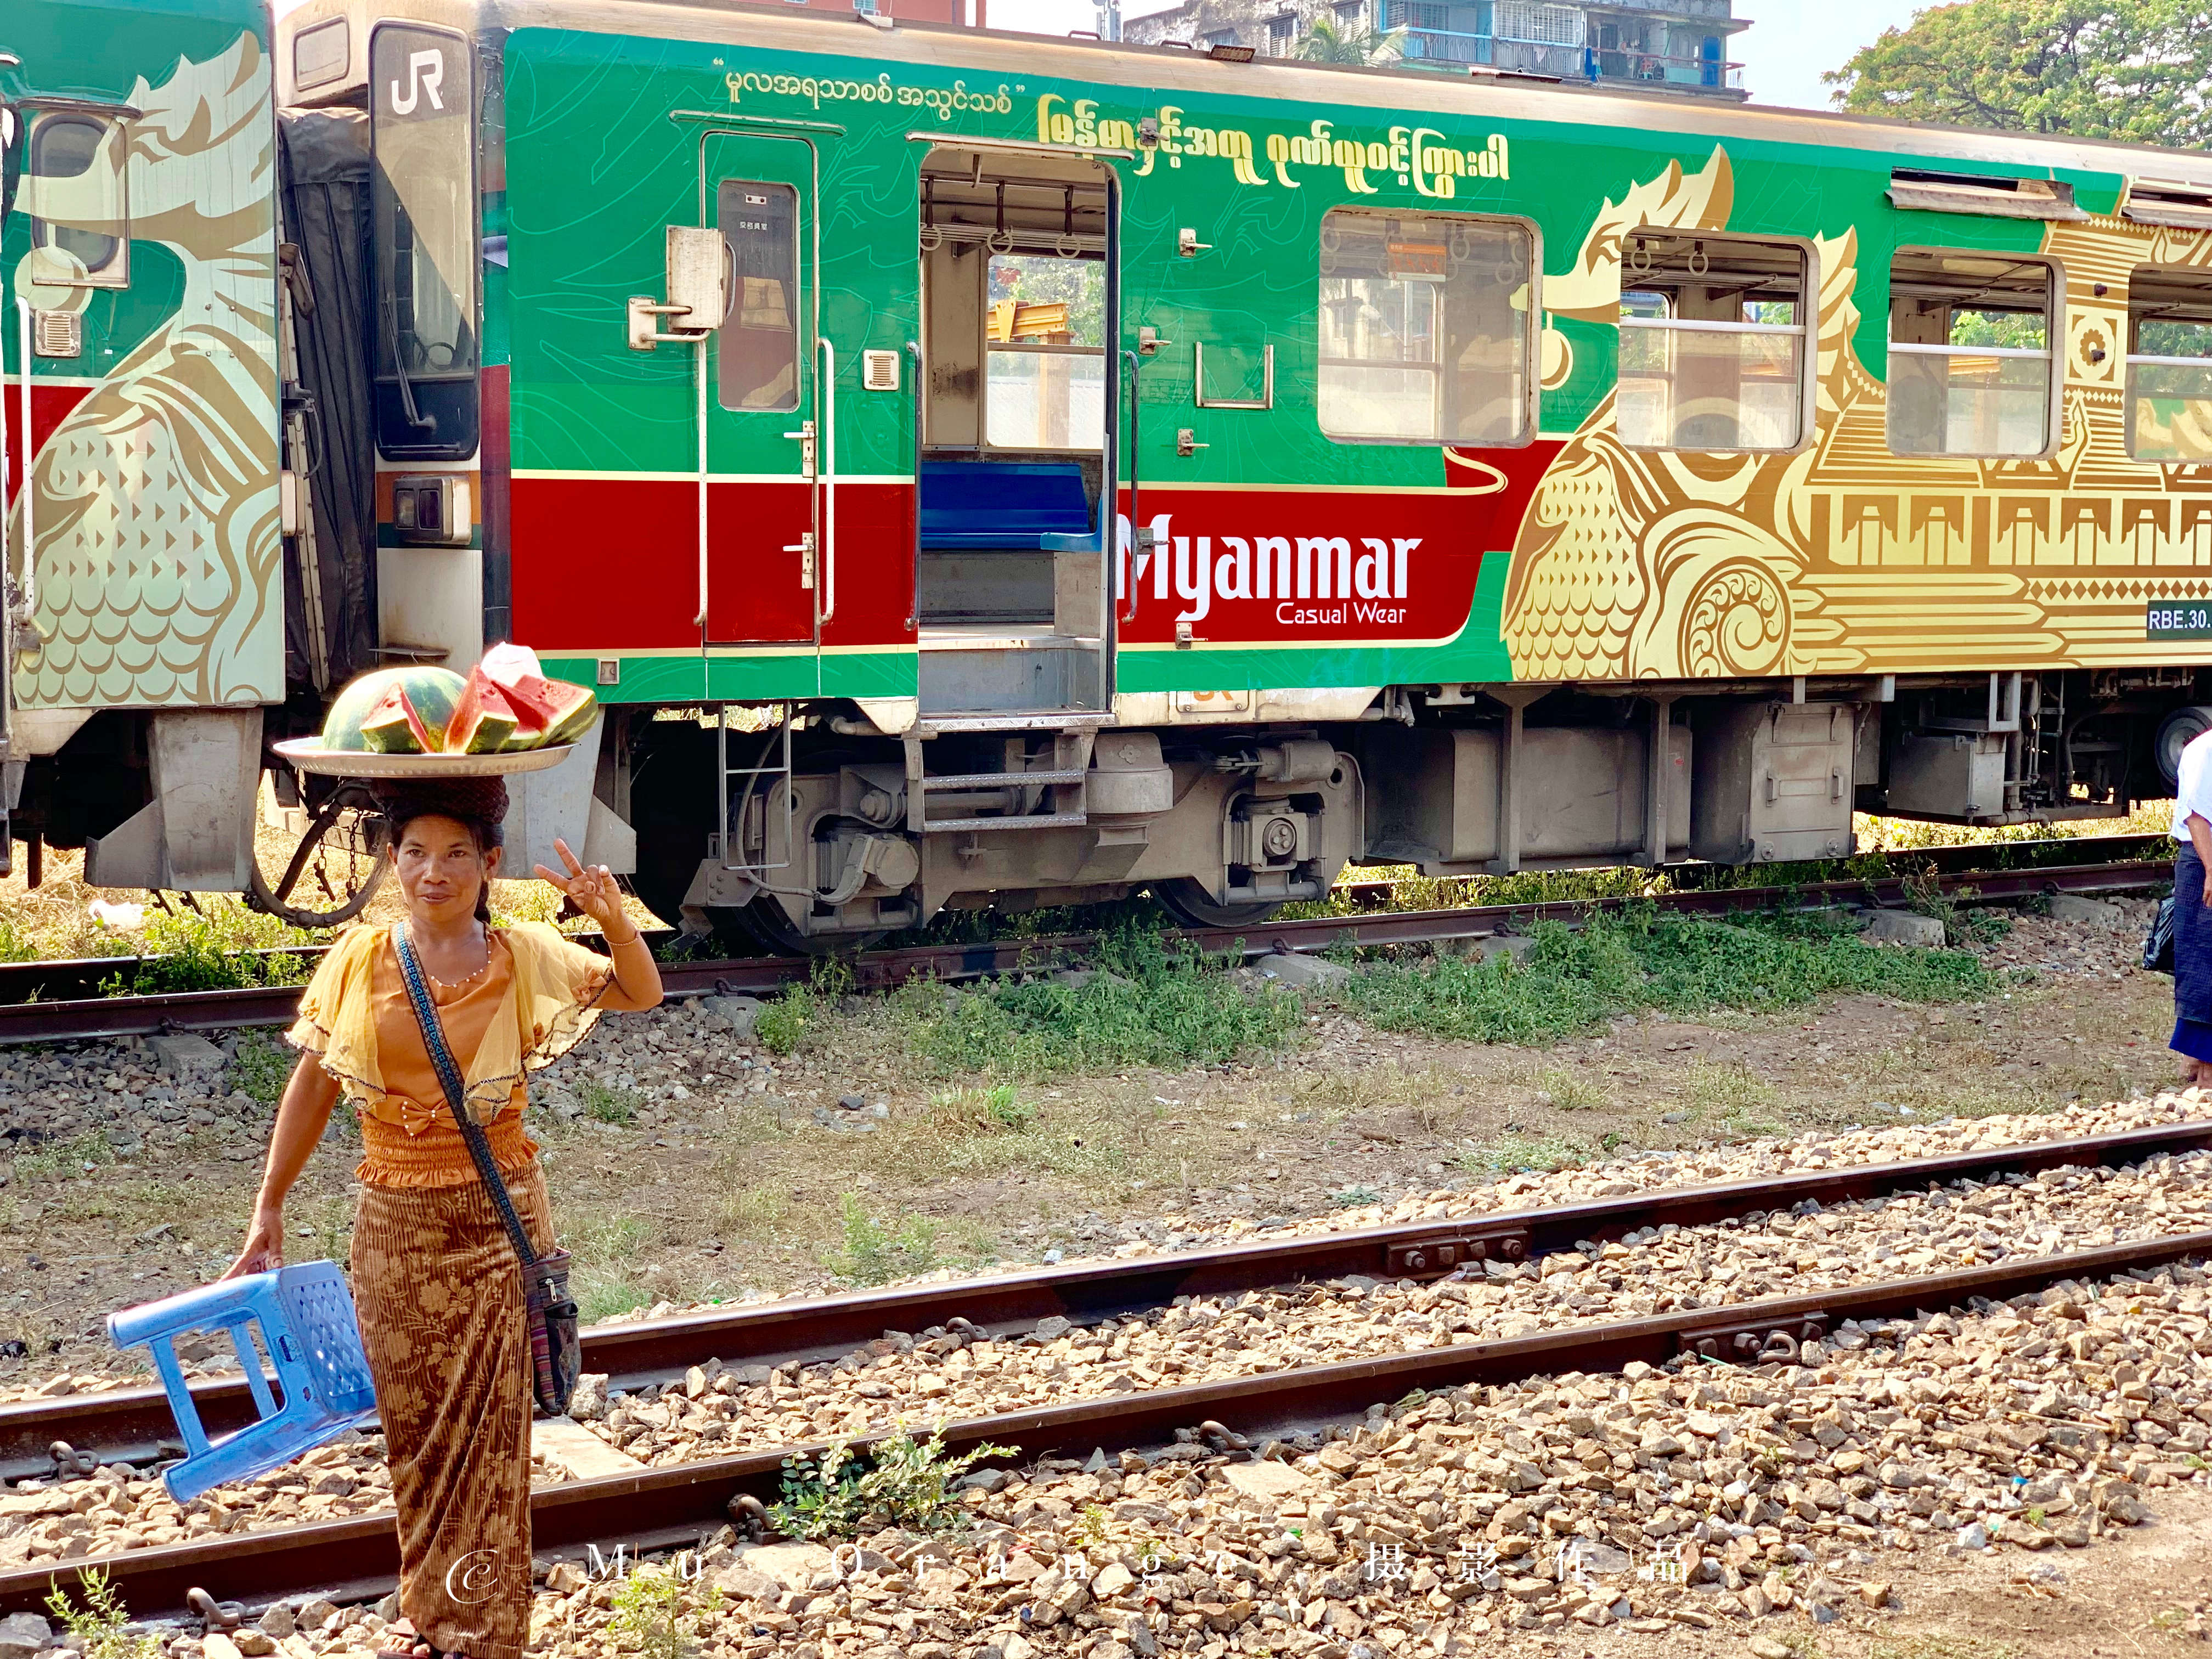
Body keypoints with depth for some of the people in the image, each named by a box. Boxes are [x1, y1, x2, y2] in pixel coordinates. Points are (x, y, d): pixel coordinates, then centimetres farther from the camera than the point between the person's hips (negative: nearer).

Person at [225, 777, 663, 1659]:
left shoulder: (523, 958, -3)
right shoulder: (358, 960, -1)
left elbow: (643, 993, 6)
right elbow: (311, 1088, 5)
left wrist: (613, 918, -14)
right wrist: (268, 1214, 5)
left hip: (496, 1221, -2)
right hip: (394, 1224, 2)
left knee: (487, 1431, -1)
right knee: (412, 1428, 10)